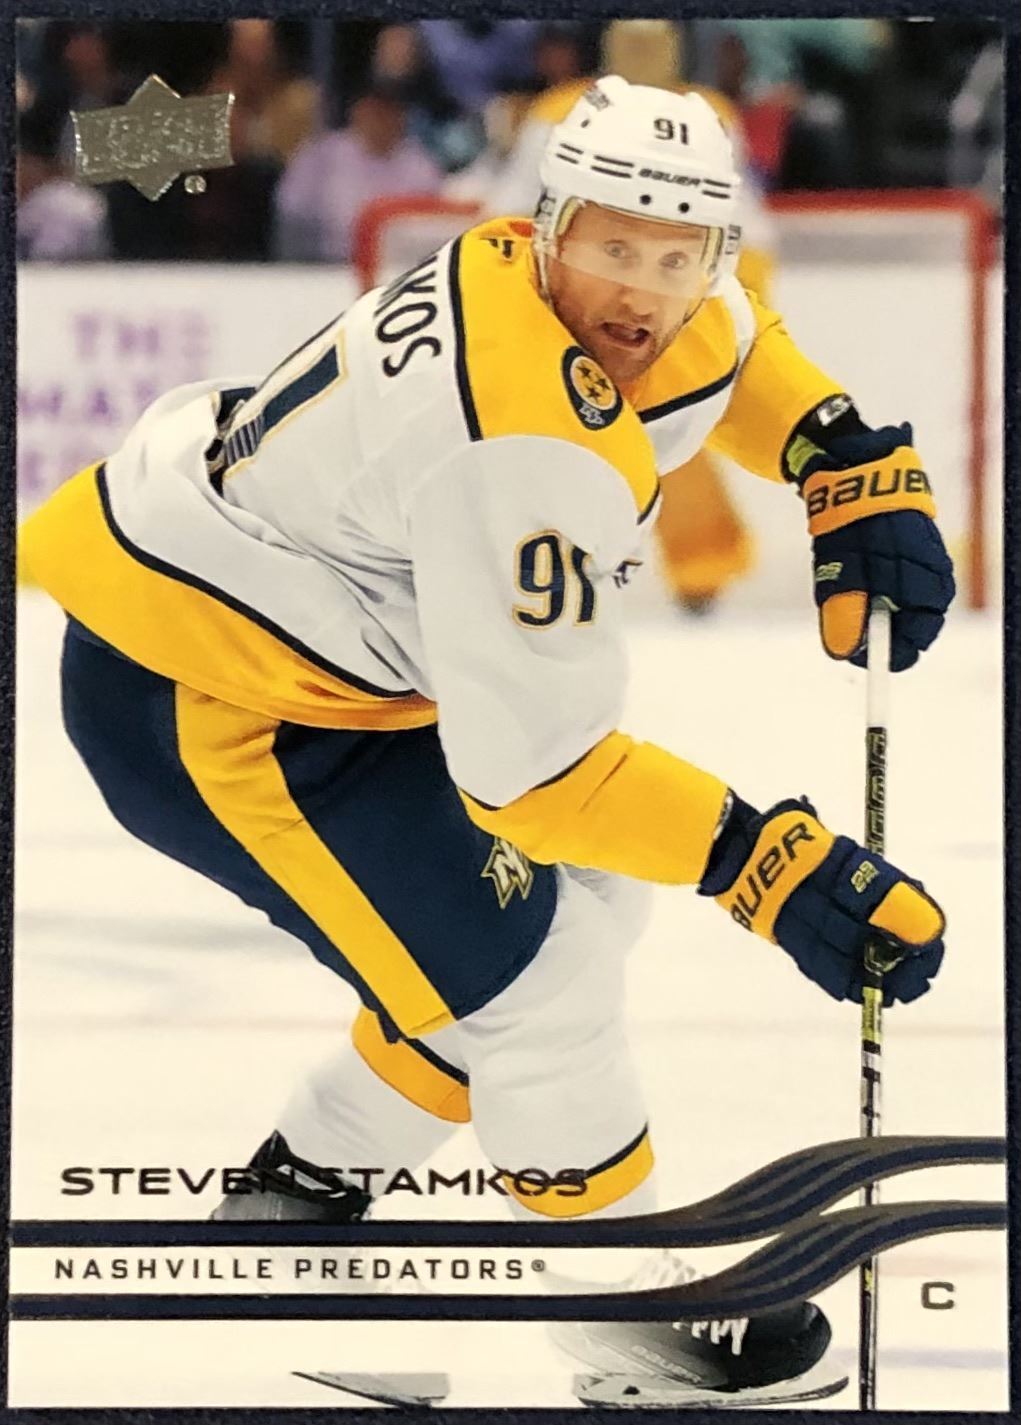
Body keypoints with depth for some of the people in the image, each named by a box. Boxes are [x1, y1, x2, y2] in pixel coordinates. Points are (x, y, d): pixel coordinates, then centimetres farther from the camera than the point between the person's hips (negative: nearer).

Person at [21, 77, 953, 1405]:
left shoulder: (567, 288, -5)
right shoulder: (530, 447, -34)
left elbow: (729, 346, 21)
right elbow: (532, 764, -32)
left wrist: (862, 474, 6)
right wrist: (775, 869, -32)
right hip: (189, 696, -10)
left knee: (591, 889, 15)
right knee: (529, 975, -12)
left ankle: (301, 1191, 28)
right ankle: (640, 1332, 9)